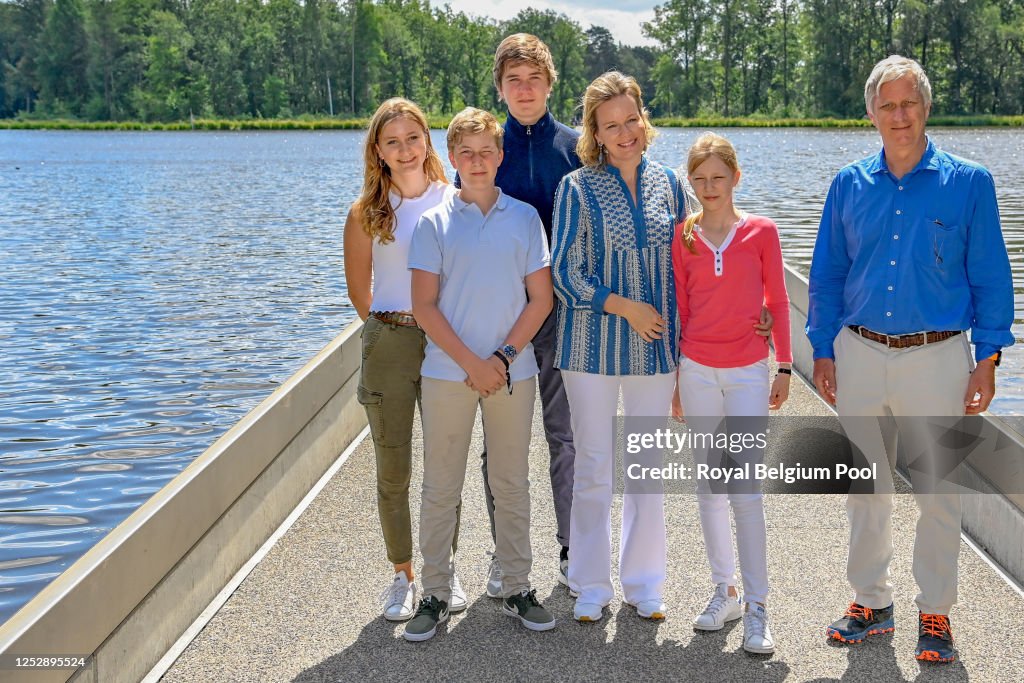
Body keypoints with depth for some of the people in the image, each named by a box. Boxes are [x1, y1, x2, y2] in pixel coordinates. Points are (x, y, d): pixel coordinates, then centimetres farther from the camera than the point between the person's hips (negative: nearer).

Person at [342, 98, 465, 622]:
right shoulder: (367, 212, 0)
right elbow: (358, 288, 9)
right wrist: (392, 328, 9)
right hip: (389, 347, 0)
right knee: (393, 470, 5)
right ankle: (403, 575, 19)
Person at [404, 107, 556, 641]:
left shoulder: (524, 217, 4)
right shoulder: (434, 222, 2)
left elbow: (540, 299, 3)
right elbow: (424, 306, -2)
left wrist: (504, 357, -8)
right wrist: (471, 363, -10)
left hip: (512, 372, 1)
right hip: (447, 372, -1)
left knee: (512, 485, 9)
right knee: (440, 487, 4)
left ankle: (517, 589, 21)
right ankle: (435, 595, 16)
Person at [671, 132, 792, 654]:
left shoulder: (761, 232, 0)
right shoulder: (682, 238, 4)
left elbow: (777, 302, 4)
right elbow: (678, 310, 8)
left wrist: (785, 367, 3)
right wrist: (672, 377, 8)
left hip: (748, 373, -2)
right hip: (697, 371, 2)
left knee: (746, 490, -6)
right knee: (708, 485, 9)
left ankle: (756, 609, 2)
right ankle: (724, 591, 22)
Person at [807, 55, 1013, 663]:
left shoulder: (969, 183, -2)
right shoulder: (849, 185, 5)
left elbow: (991, 278, 0)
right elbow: (828, 275, 10)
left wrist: (987, 360, -6)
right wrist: (823, 351, 5)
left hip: (937, 357, -3)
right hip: (860, 355, 3)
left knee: (939, 493, 4)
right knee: (865, 486, 12)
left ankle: (936, 613, 19)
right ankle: (872, 602, 27)